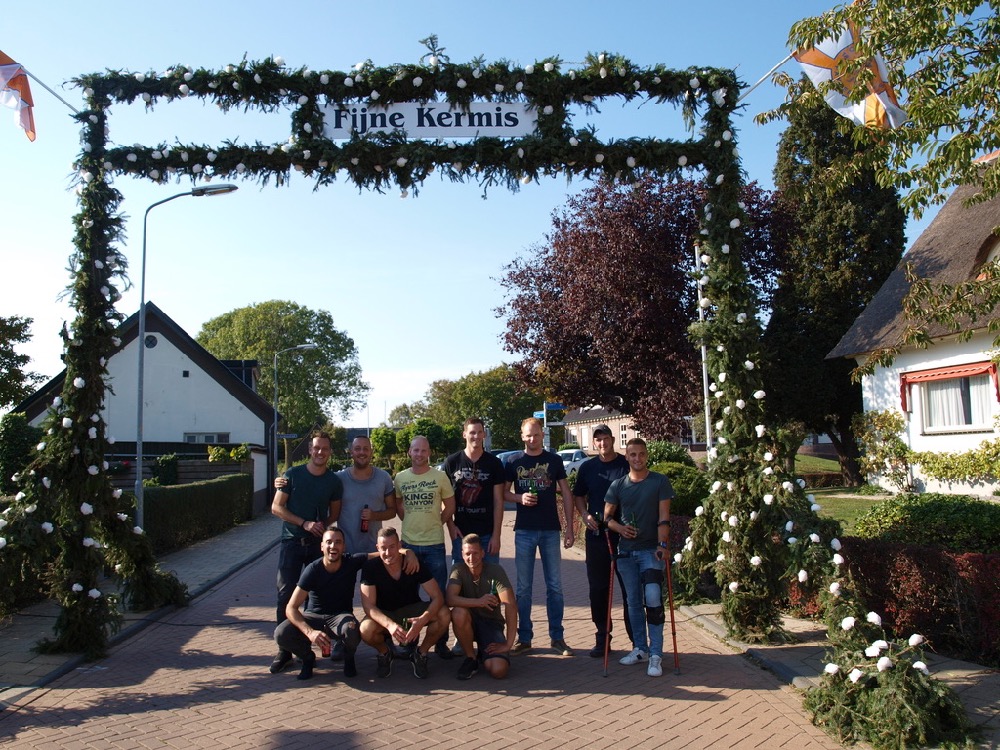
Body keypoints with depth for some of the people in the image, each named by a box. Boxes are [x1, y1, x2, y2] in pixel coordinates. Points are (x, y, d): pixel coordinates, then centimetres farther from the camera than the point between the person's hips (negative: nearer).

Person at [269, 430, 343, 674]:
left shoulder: (334, 481, 3)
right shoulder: (292, 475, -3)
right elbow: (276, 507, -4)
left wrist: (323, 525, -10)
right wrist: (305, 523, -15)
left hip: (319, 543, 2)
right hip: (292, 541, -2)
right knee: (286, 595, -5)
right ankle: (285, 649, 2)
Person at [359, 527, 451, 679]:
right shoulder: (370, 567, -20)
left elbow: (438, 597, -22)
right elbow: (369, 605, -25)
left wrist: (423, 619, -42)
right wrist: (389, 624, -44)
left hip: (412, 610, 1)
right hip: (384, 614, -1)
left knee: (444, 615, -27)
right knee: (366, 630, -35)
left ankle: (421, 653, 0)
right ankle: (385, 653, 1)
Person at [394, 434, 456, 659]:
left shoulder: (439, 476, -3)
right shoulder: (400, 478, 2)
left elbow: (450, 506, 4)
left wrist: (436, 523, -1)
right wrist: (410, 521, 4)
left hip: (434, 543, -2)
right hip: (408, 542, 2)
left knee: (439, 594, 5)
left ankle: (441, 642, 16)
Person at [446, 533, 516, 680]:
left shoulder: (495, 570, -16)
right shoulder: (459, 570, -11)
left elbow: (511, 606, -22)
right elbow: (450, 599, -26)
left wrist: (508, 644, -26)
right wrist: (478, 602, -40)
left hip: (491, 623, -1)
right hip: (469, 623, 1)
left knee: (498, 671, -25)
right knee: (459, 613, -34)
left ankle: (483, 652, 12)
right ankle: (470, 658, -9)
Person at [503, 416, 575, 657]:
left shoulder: (554, 461, 3)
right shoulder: (514, 462, 5)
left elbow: (566, 494, 4)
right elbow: (504, 493, 8)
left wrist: (569, 528, -1)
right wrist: (519, 497, -13)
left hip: (550, 529, 0)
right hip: (524, 530, 0)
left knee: (554, 586, 5)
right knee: (523, 587, 6)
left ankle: (557, 637, 16)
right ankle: (524, 639, 15)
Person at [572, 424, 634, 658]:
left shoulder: (627, 465, 0)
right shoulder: (587, 467, 8)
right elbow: (578, 496, 16)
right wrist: (585, 515, -1)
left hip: (625, 534, -3)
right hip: (596, 534, 3)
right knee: (598, 589, 8)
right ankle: (602, 638, 19)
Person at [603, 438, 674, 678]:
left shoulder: (660, 482, -1)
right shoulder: (618, 485, 7)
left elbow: (663, 516, -6)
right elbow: (607, 516, 11)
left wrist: (663, 544, -18)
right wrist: (620, 528, -10)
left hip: (651, 550, -3)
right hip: (626, 551, 4)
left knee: (653, 599, -14)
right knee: (634, 601, 10)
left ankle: (656, 654, -5)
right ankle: (640, 648, 23)